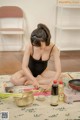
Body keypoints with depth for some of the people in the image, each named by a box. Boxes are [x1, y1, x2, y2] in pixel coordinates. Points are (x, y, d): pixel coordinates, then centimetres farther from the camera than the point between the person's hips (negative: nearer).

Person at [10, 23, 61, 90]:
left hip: (43, 72, 1)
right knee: (14, 79, -28)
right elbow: (24, 67, -26)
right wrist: (34, 80, -40)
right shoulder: (30, 46, -27)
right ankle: (40, 79, -13)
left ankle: (31, 82, -19)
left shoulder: (53, 48, -25)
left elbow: (58, 71, -30)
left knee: (58, 78, -29)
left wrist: (49, 85, -46)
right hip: (30, 71, 0)